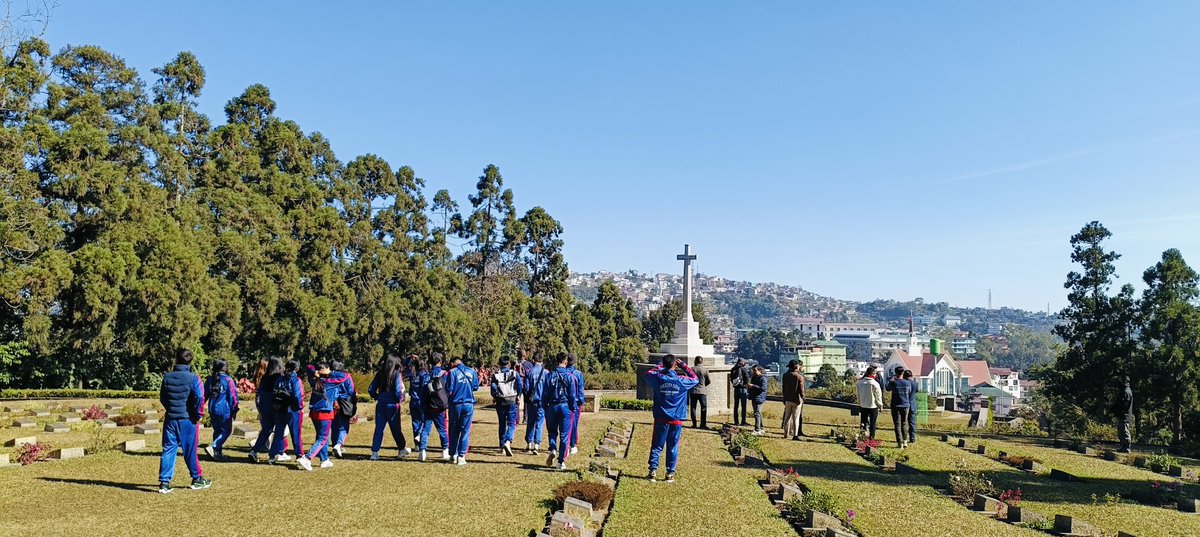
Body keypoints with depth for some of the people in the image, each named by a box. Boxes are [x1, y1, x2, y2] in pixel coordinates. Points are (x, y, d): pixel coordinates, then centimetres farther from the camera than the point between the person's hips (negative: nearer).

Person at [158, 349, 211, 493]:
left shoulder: (167, 377, 4)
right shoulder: (193, 378, -11)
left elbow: (162, 397, 12)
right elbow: (199, 397, -18)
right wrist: (198, 414, -4)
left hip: (170, 419, 3)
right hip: (187, 419, -3)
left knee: (168, 449, 6)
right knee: (190, 450, 7)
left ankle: (164, 482, 2)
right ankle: (197, 479, 19)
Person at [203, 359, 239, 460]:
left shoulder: (209, 380, 6)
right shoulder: (228, 380, -11)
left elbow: (204, 395, 13)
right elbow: (233, 397, -10)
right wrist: (234, 410, -2)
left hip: (212, 410, 6)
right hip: (224, 410, -6)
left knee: (217, 431, 16)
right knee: (226, 431, 2)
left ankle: (217, 453, 18)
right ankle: (212, 447, -15)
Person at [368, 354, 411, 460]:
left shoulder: (380, 374, 3)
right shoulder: (397, 374, -10)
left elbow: (371, 389, 4)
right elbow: (398, 391, -17)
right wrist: (400, 399, 1)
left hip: (380, 405, 3)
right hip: (392, 405, -3)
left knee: (379, 428, 7)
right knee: (396, 428, 10)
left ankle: (374, 452, 4)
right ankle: (402, 450, 25)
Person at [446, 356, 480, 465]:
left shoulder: (452, 372, -3)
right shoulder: (472, 372, 5)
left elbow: (449, 390, -7)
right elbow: (476, 387, 11)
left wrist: (448, 398, 12)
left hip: (456, 404, -1)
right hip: (469, 404, 1)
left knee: (454, 430, 12)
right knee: (465, 430, 4)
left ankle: (453, 455, 17)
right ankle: (461, 456, 1)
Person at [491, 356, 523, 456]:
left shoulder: (495, 375, 3)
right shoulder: (514, 373, 1)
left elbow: (493, 388, -5)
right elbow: (520, 384, -12)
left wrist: (496, 397, 12)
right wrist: (518, 395, 2)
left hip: (500, 402, 2)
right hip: (512, 401, -2)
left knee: (502, 424, 13)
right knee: (511, 423, -1)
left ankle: (502, 446, 17)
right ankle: (508, 442, -24)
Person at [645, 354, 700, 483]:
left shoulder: (658, 378, -7)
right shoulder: (682, 380, -8)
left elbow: (648, 374, 15)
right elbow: (696, 379, 12)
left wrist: (661, 366, 15)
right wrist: (683, 365, 12)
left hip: (661, 419, 0)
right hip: (677, 420, 0)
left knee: (657, 446, 8)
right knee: (673, 447, 8)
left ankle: (653, 471, 3)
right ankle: (670, 473, 10)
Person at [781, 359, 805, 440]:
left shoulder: (785, 375, 1)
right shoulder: (800, 376, -14)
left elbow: (784, 388, 7)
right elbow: (801, 389, -13)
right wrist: (802, 397, 2)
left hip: (787, 399, 4)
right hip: (797, 399, -4)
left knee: (787, 417, 13)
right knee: (796, 418, 2)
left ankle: (786, 434, 18)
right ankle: (795, 435, 2)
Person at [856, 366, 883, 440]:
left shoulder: (860, 383, -3)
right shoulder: (875, 384, -17)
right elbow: (878, 396, -9)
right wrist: (880, 405, 5)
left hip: (863, 406, 4)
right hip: (873, 406, -4)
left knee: (863, 422, 15)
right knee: (872, 423, 7)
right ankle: (871, 438, 9)